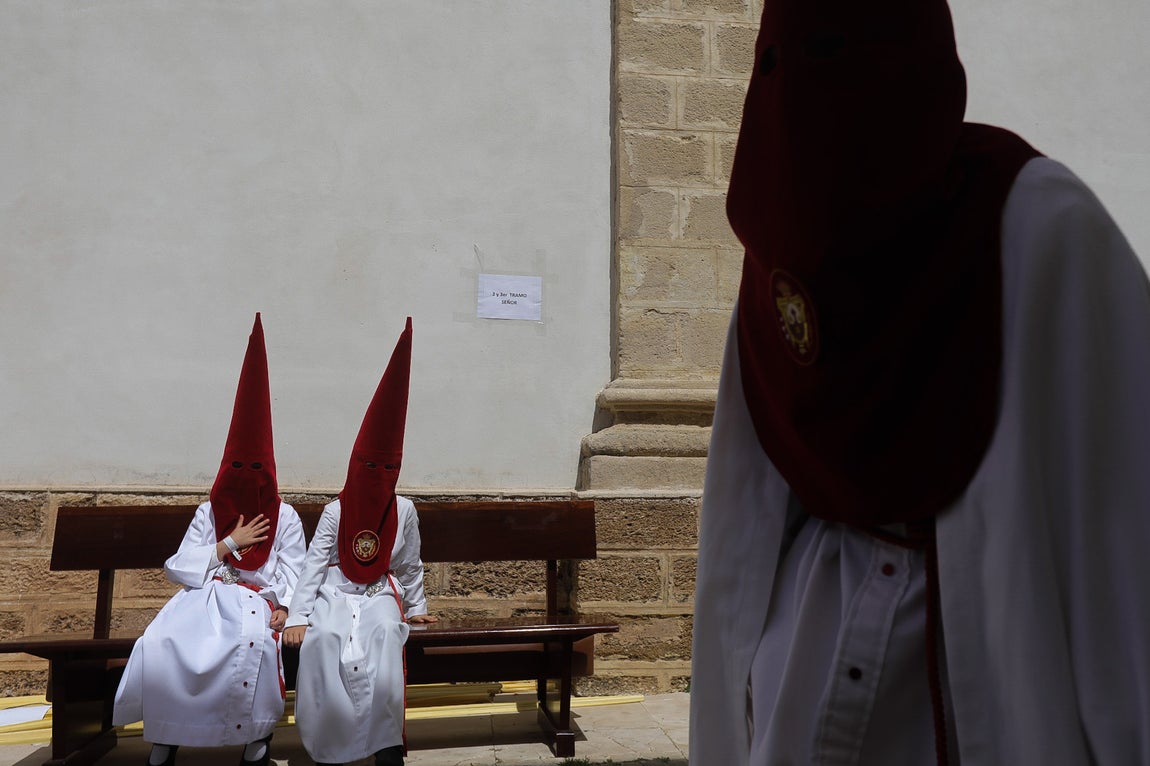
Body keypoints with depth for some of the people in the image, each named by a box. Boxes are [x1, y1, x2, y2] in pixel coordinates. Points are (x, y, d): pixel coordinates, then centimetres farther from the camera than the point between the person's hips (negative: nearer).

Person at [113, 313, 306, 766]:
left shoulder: (284, 516, 12)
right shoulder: (209, 512, 17)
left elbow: (292, 570, 3)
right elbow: (180, 568, 7)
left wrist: (283, 608, -15)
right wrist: (229, 543, -1)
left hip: (257, 600, -2)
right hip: (207, 594, 2)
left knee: (252, 639, -38)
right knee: (161, 643, -30)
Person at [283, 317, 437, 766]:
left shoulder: (404, 512, 4)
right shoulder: (335, 511, 0)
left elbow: (410, 566, 14)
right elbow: (313, 564, -5)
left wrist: (416, 608, 16)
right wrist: (298, 617, -15)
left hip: (380, 594, 1)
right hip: (336, 592, 0)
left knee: (386, 636, -33)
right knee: (323, 639, -33)